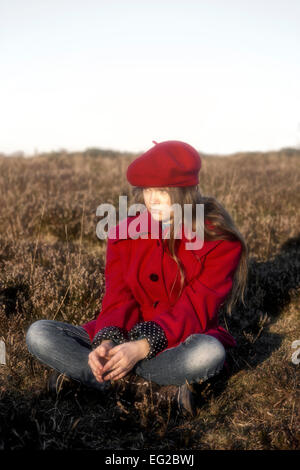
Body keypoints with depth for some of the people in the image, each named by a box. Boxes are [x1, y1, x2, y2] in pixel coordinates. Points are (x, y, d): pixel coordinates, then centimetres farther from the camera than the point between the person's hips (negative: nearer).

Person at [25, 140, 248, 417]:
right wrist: (107, 341, -24)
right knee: (39, 334, -17)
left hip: (178, 345, -4)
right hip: (125, 338, 4)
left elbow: (195, 310, -15)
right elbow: (119, 299, -2)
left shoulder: (220, 241, -7)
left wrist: (143, 347, -29)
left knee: (209, 352, -40)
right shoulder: (126, 233, 4)